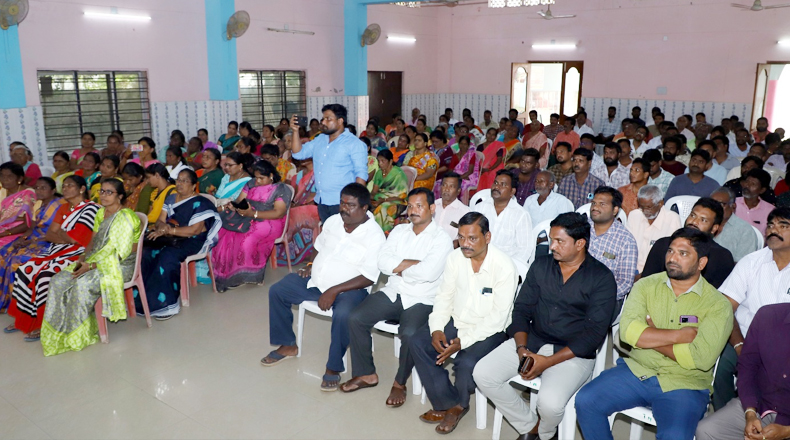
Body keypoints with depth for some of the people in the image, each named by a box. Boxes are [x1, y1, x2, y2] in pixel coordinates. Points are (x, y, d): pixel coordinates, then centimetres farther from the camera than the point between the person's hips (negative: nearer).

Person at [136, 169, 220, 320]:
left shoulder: (200, 203, -3)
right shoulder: (170, 198, 18)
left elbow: (194, 230, -12)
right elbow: (160, 221, 15)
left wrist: (170, 230, -17)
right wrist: (162, 226, -10)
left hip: (191, 241, -6)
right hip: (170, 239, 6)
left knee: (168, 256, -34)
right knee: (146, 253, -22)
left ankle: (166, 303, -27)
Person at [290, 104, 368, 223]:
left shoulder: (354, 143, -6)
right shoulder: (319, 140, 15)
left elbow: (361, 173, -10)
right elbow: (299, 153, 15)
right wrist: (295, 131, 1)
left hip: (342, 202, -6)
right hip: (321, 201, 7)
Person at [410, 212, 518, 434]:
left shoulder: (503, 266, -21)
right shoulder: (455, 257, -4)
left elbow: (498, 316, -21)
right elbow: (444, 295, 3)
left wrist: (463, 341, -26)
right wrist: (437, 328, -13)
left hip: (488, 330, -5)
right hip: (456, 321, 6)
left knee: (467, 363, -31)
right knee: (418, 343, -14)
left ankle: (459, 404, 5)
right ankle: (447, 402, -1)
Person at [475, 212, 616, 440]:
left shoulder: (602, 278, -7)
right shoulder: (541, 265, 6)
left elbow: (594, 332, -12)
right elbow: (521, 309, 6)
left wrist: (548, 361, -19)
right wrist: (521, 348, -12)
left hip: (572, 353, -4)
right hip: (530, 341, 5)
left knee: (550, 402, -30)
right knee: (483, 374, -15)